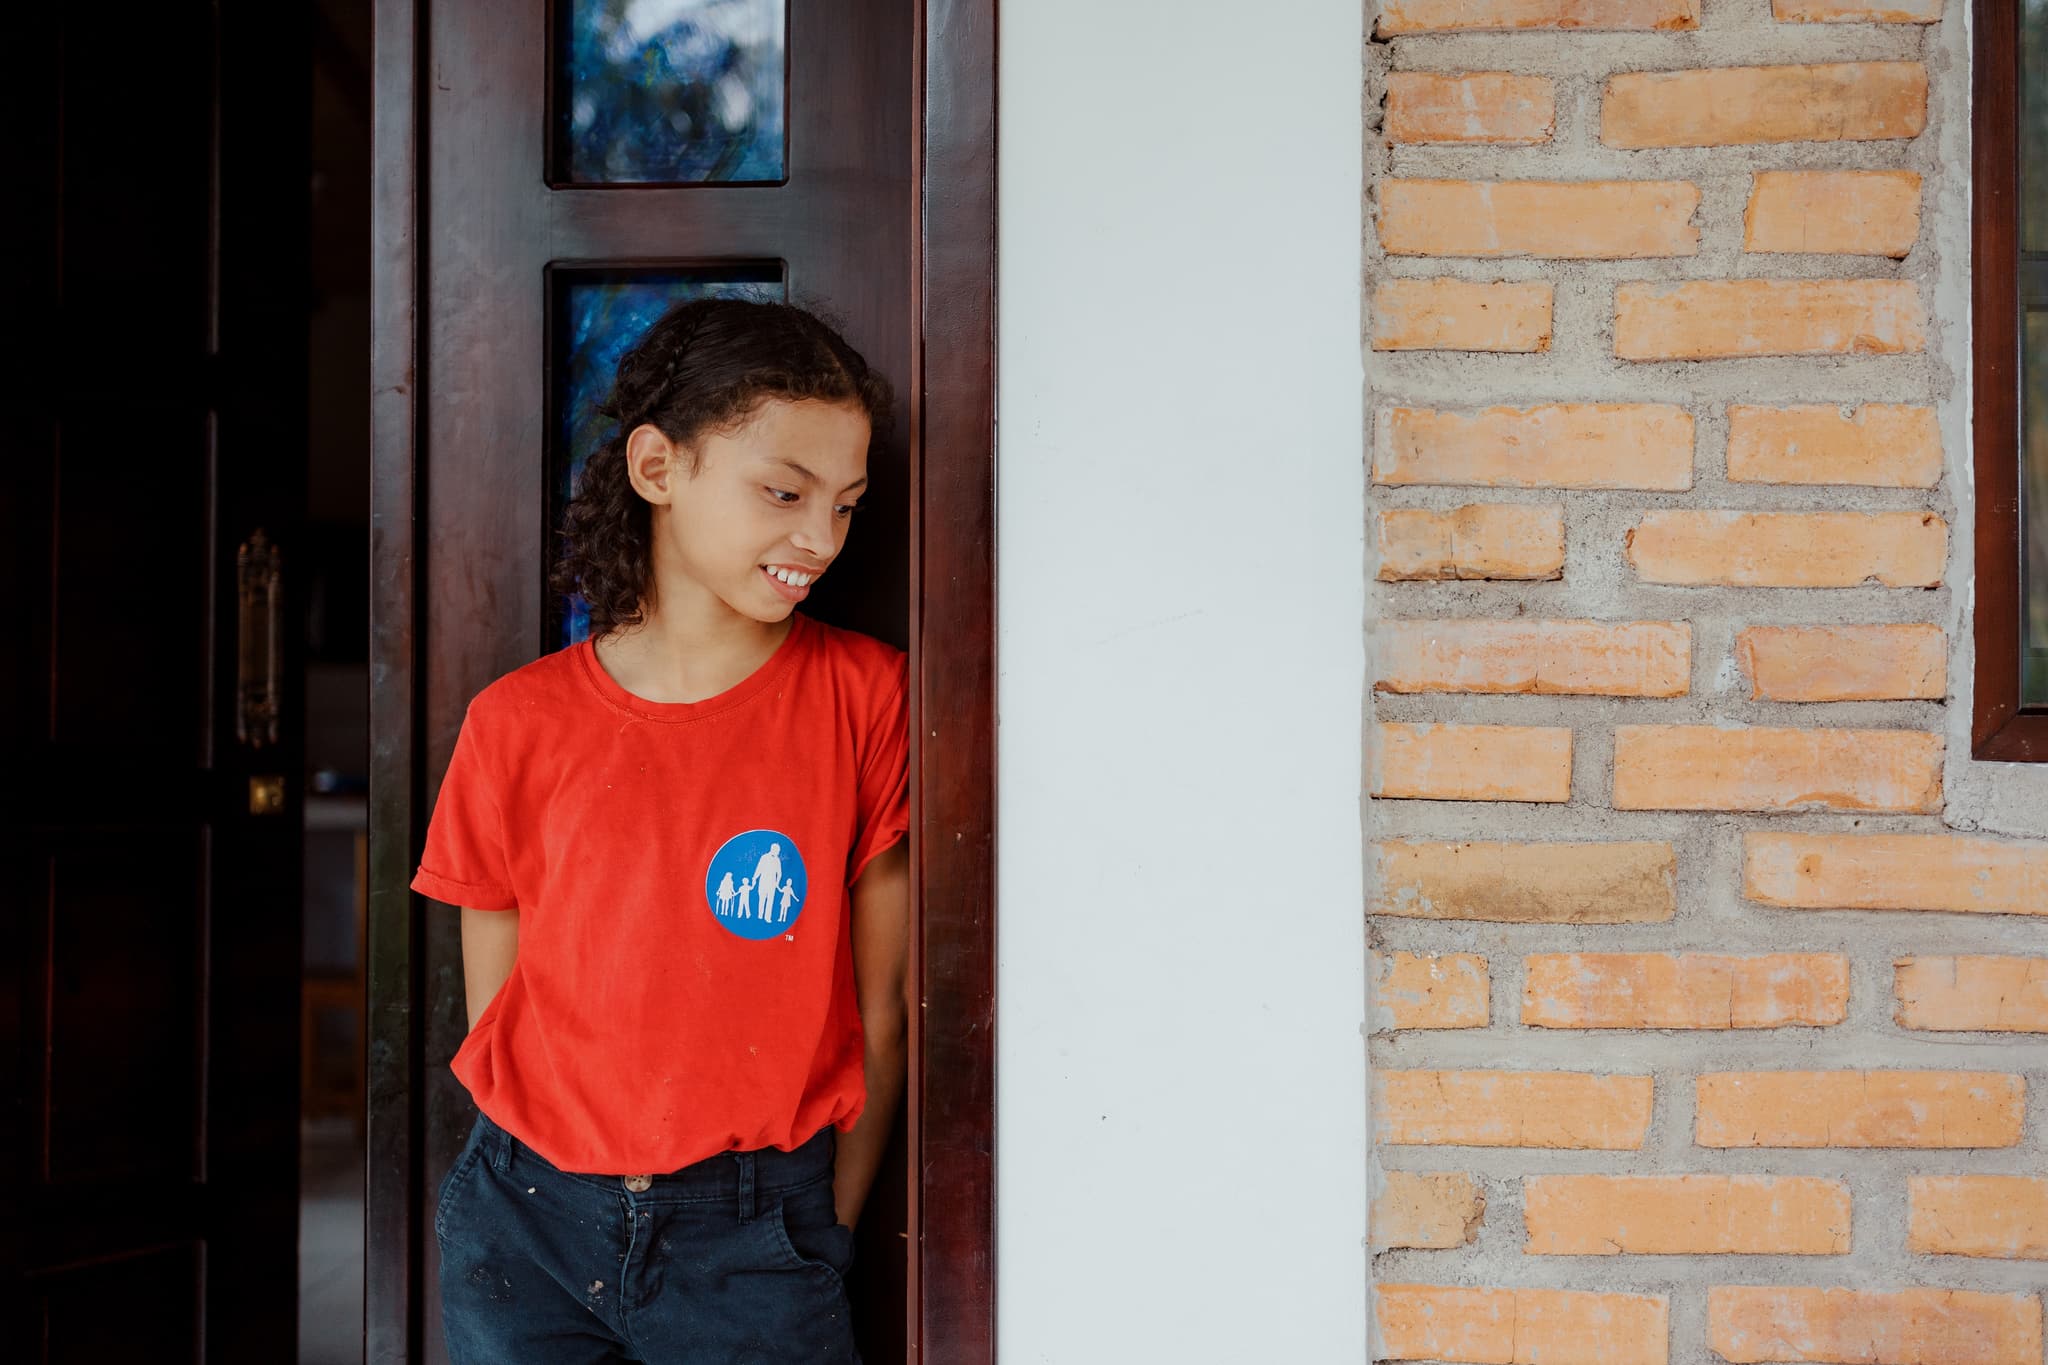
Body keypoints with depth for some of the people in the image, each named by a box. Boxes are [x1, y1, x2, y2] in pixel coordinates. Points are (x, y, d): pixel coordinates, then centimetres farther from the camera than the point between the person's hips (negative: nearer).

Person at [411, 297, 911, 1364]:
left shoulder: (865, 695, -4)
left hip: (756, 1236, -1)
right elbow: (493, 1019, 4)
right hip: (529, 1231, 1)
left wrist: (827, 1232, -2)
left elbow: (882, 1009, -2)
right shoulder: (518, 724, -2)